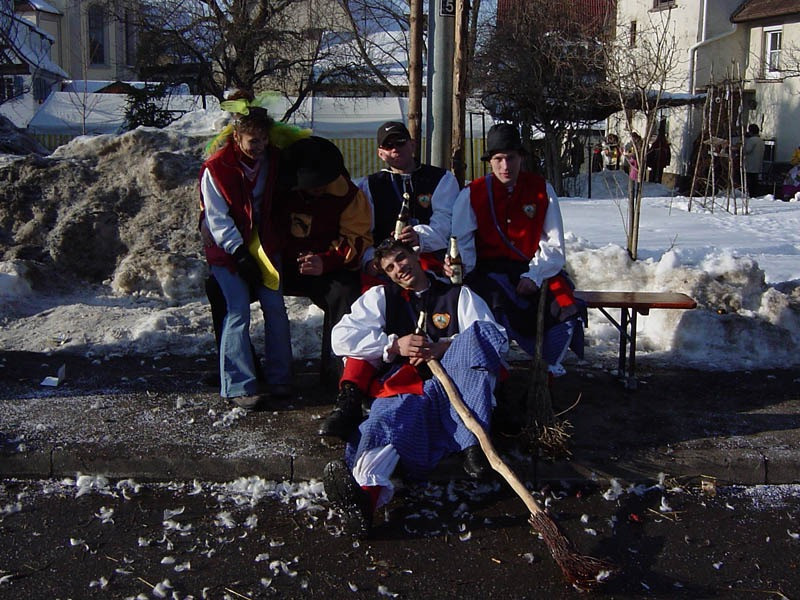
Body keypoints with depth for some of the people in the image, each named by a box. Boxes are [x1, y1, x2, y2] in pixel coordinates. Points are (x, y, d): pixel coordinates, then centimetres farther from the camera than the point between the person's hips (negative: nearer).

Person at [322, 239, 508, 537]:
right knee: (396, 410, -37)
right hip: (404, 384, -1)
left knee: (480, 332, -26)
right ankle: (366, 490, -69)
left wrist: (445, 347, -10)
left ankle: (473, 442, -35)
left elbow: (496, 339, 6)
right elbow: (342, 338, 10)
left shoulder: (460, 295, 21)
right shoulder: (380, 296, 23)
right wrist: (394, 345, -3)